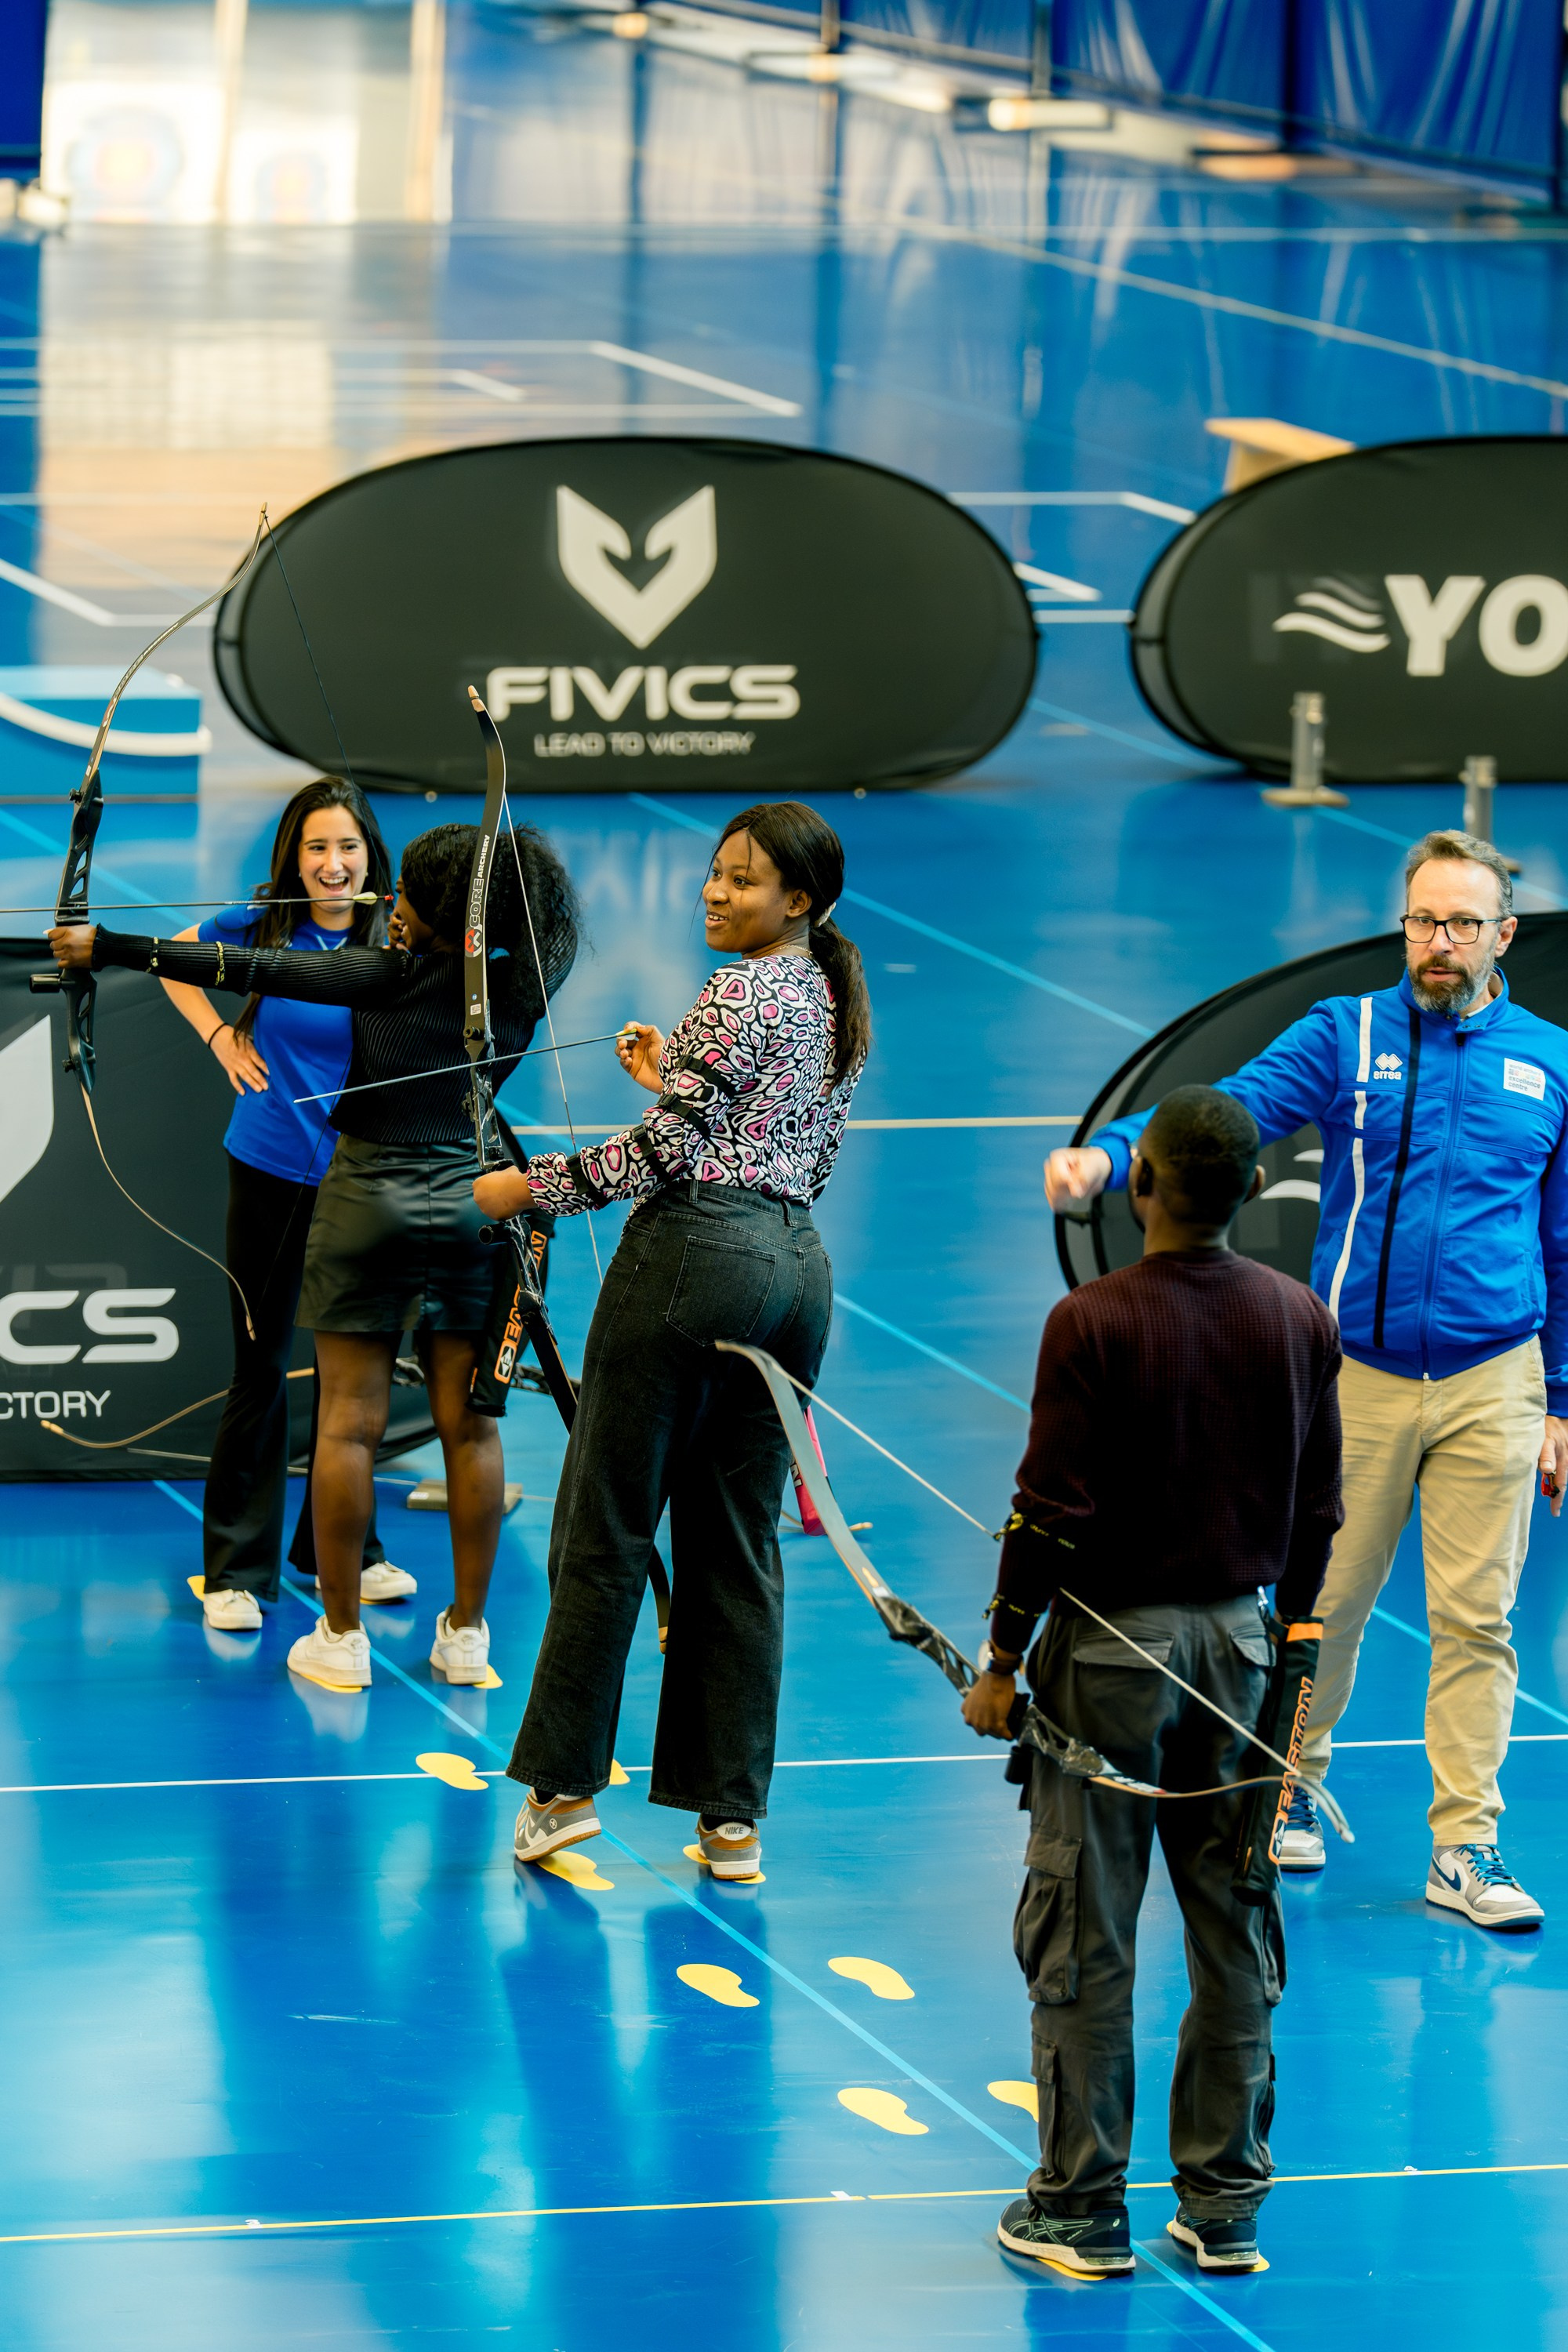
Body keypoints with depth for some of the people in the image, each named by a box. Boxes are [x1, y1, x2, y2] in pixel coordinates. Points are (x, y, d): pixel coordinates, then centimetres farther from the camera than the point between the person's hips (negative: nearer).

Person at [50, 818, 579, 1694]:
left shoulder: (391, 977, -13)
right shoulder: (519, 989, -4)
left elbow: (250, 969, -15)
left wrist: (110, 947, -13)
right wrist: (418, 942, 21)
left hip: (368, 1205, -3)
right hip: (474, 1206, 4)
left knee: (349, 1422, 2)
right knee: (469, 1423, 7)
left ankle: (341, 1638, 4)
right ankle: (466, 1633, 11)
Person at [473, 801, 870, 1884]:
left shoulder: (741, 993, -10)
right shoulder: (838, 1006, 15)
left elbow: (670, 1150, -14)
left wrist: (529, 1186, -7)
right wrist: (675, 1078, 23)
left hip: (696, 1254, -8)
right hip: (797, 1264, 8)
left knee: (608, 1527, 1)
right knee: (739, 1540, 9)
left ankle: (566, 1784, 4)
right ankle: (734, 1815, 7)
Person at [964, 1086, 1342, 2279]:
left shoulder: (1095, 1323, -15)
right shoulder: (1301, 1319, -1)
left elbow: (1053, 1510, -13)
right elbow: (1319, 1505, 6)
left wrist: (1003, 1656, -4)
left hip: (1111, 1643, -4)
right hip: (1239, 1642, 4)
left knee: (1084, 1934, 4)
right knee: (1234, 1926, 11)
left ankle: (1083, 2206, 9)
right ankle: (1227, 2206, 15)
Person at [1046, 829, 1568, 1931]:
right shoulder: (1344, 1037, 2)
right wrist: (1107, 1154, -30)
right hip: (1358, 1375, -1)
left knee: (1476, 1619, -1)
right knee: (1325, 1601, 6)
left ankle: (1466, 1844, 4)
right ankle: (1289, 1792, 26)